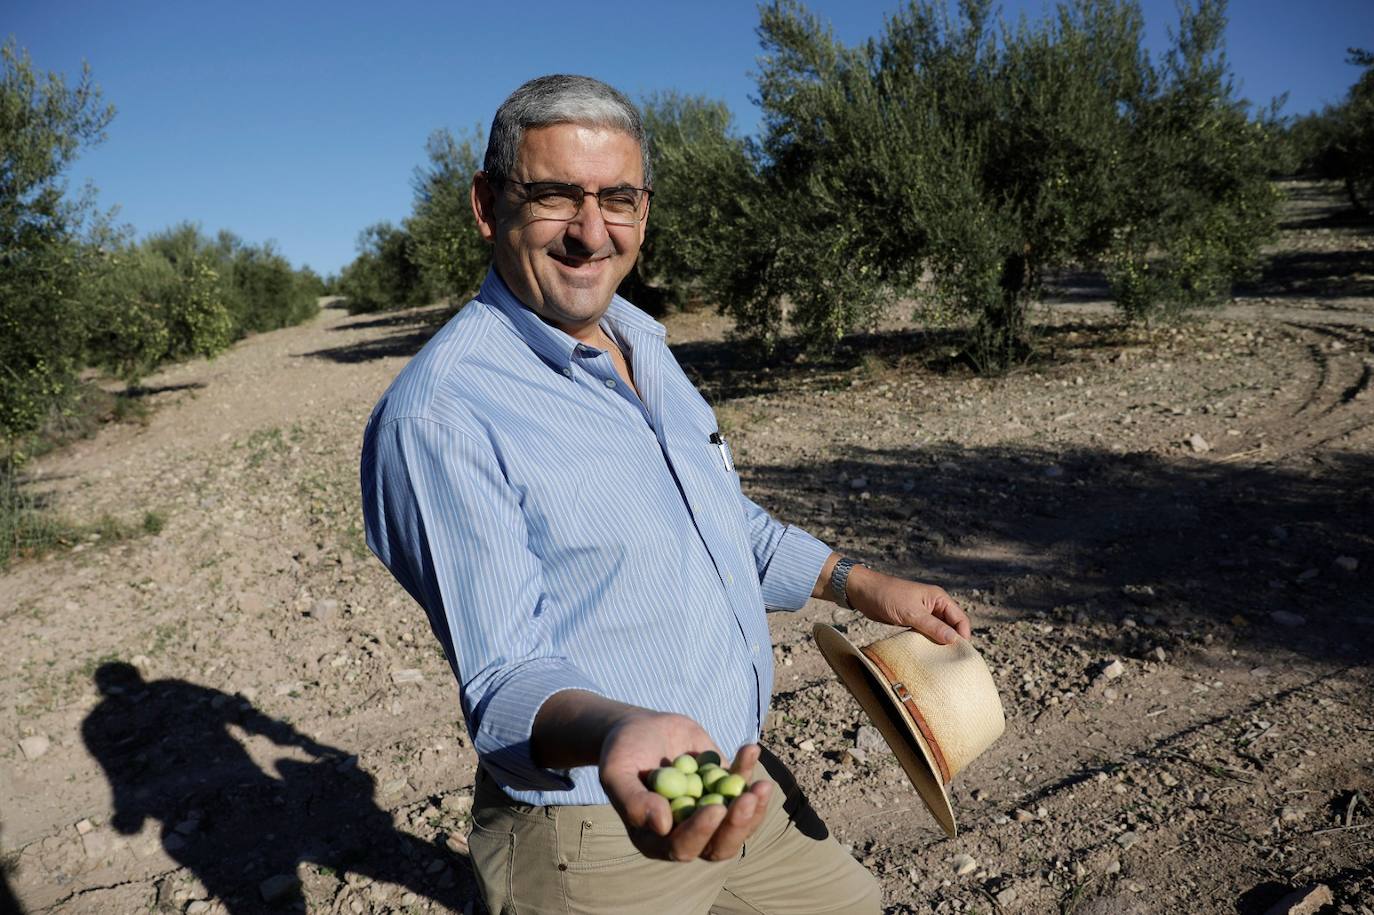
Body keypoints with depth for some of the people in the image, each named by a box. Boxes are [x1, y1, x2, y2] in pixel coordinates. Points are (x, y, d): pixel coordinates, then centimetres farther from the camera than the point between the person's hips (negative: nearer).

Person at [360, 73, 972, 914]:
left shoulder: (642, 339, 4)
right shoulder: (439, 416, -23)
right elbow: (507, 674, -24)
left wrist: (859, 584, 9)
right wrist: (618, 734, -43)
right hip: (593, 839, -7)